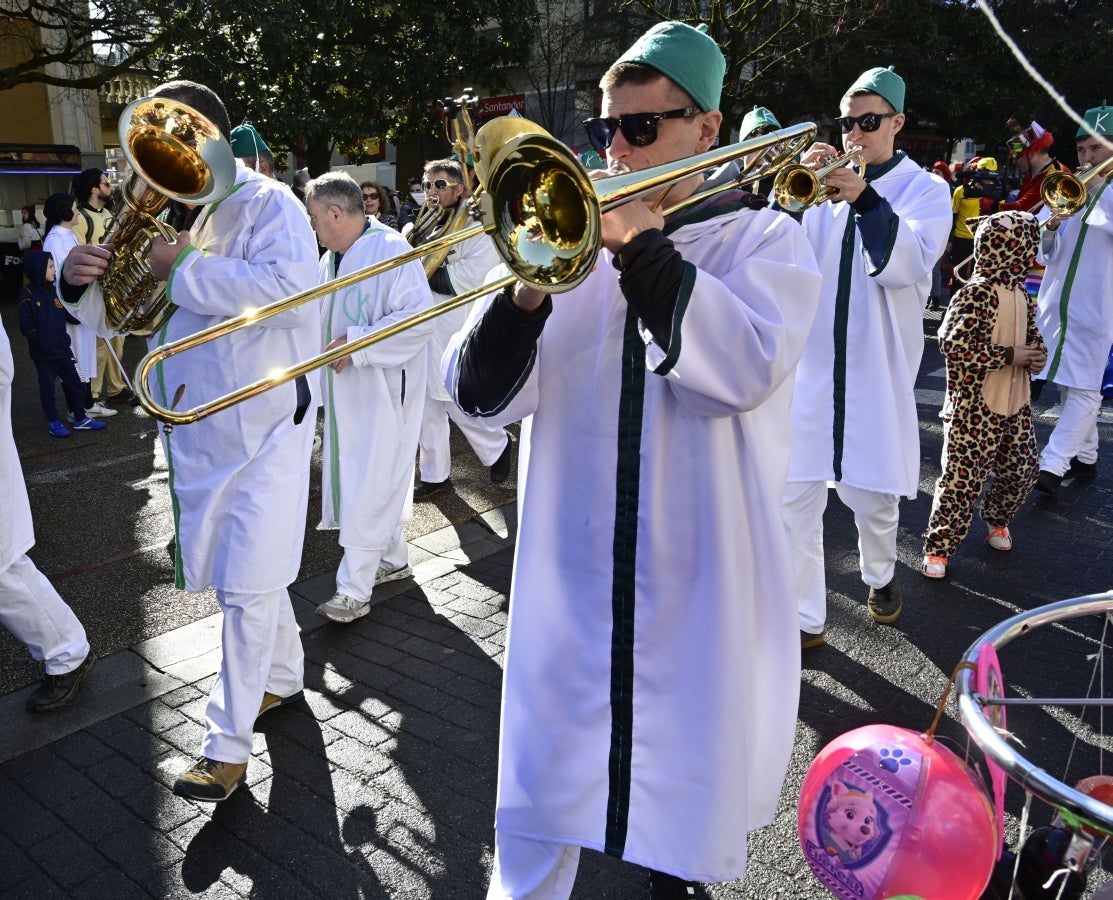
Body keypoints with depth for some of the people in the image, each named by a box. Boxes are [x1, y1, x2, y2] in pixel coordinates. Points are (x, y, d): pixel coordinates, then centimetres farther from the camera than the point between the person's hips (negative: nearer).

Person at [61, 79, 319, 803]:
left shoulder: (268, 205, -8)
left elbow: (292, 287, -29)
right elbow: (120, 314, 15)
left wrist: (185, 268, -22)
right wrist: (84, 282, -7)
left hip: (264, 426, -7)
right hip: (196, 432, 7)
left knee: (247, 585, -3)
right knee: (240, 574, 17)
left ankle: (228, 741, 8)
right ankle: (283, 676, 38)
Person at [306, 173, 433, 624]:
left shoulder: (391, 250, -16)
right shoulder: (330, 259, 12)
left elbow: (420, 318, -25)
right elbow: (321, 317, 24)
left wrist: (355, 343, -24)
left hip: (383, 389, -9)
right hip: (346, 391, 9)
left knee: (370, 486, -5)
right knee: (368, 479, 16)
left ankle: (354, 589, 2)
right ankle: (393, 558, 33)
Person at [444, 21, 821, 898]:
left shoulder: (764, 238, 1)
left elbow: (746, 367, -19)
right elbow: (482, 395, -3)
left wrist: (641, 245, -20)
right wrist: (528, 292, -20)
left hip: (702, 589, 0)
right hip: (571, 587, 1)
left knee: (687, 798, 21)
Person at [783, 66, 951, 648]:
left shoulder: (925, 189, 4)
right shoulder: (821, 181, 9)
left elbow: (906, 265, -14)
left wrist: (865, 199, -27)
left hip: (879, 371, -1)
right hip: (807, 364, 2)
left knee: (872, 494, 8)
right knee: (795, 496, -3)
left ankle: (879, 573, 40)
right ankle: (804, 617, 9)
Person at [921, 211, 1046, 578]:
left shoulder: (1019, 292, 10)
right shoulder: (978, 293, -18)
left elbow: (1031, 332, 22)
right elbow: (953, 344, -27)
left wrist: (1039, 354, -2)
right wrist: (1009, 356, -21)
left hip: (1015, 402, 8)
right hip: (974, 407, -8)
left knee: (1022, 469, 16)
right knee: (963, 476, -4)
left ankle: (997, 518, 43)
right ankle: (939, 547, 10)